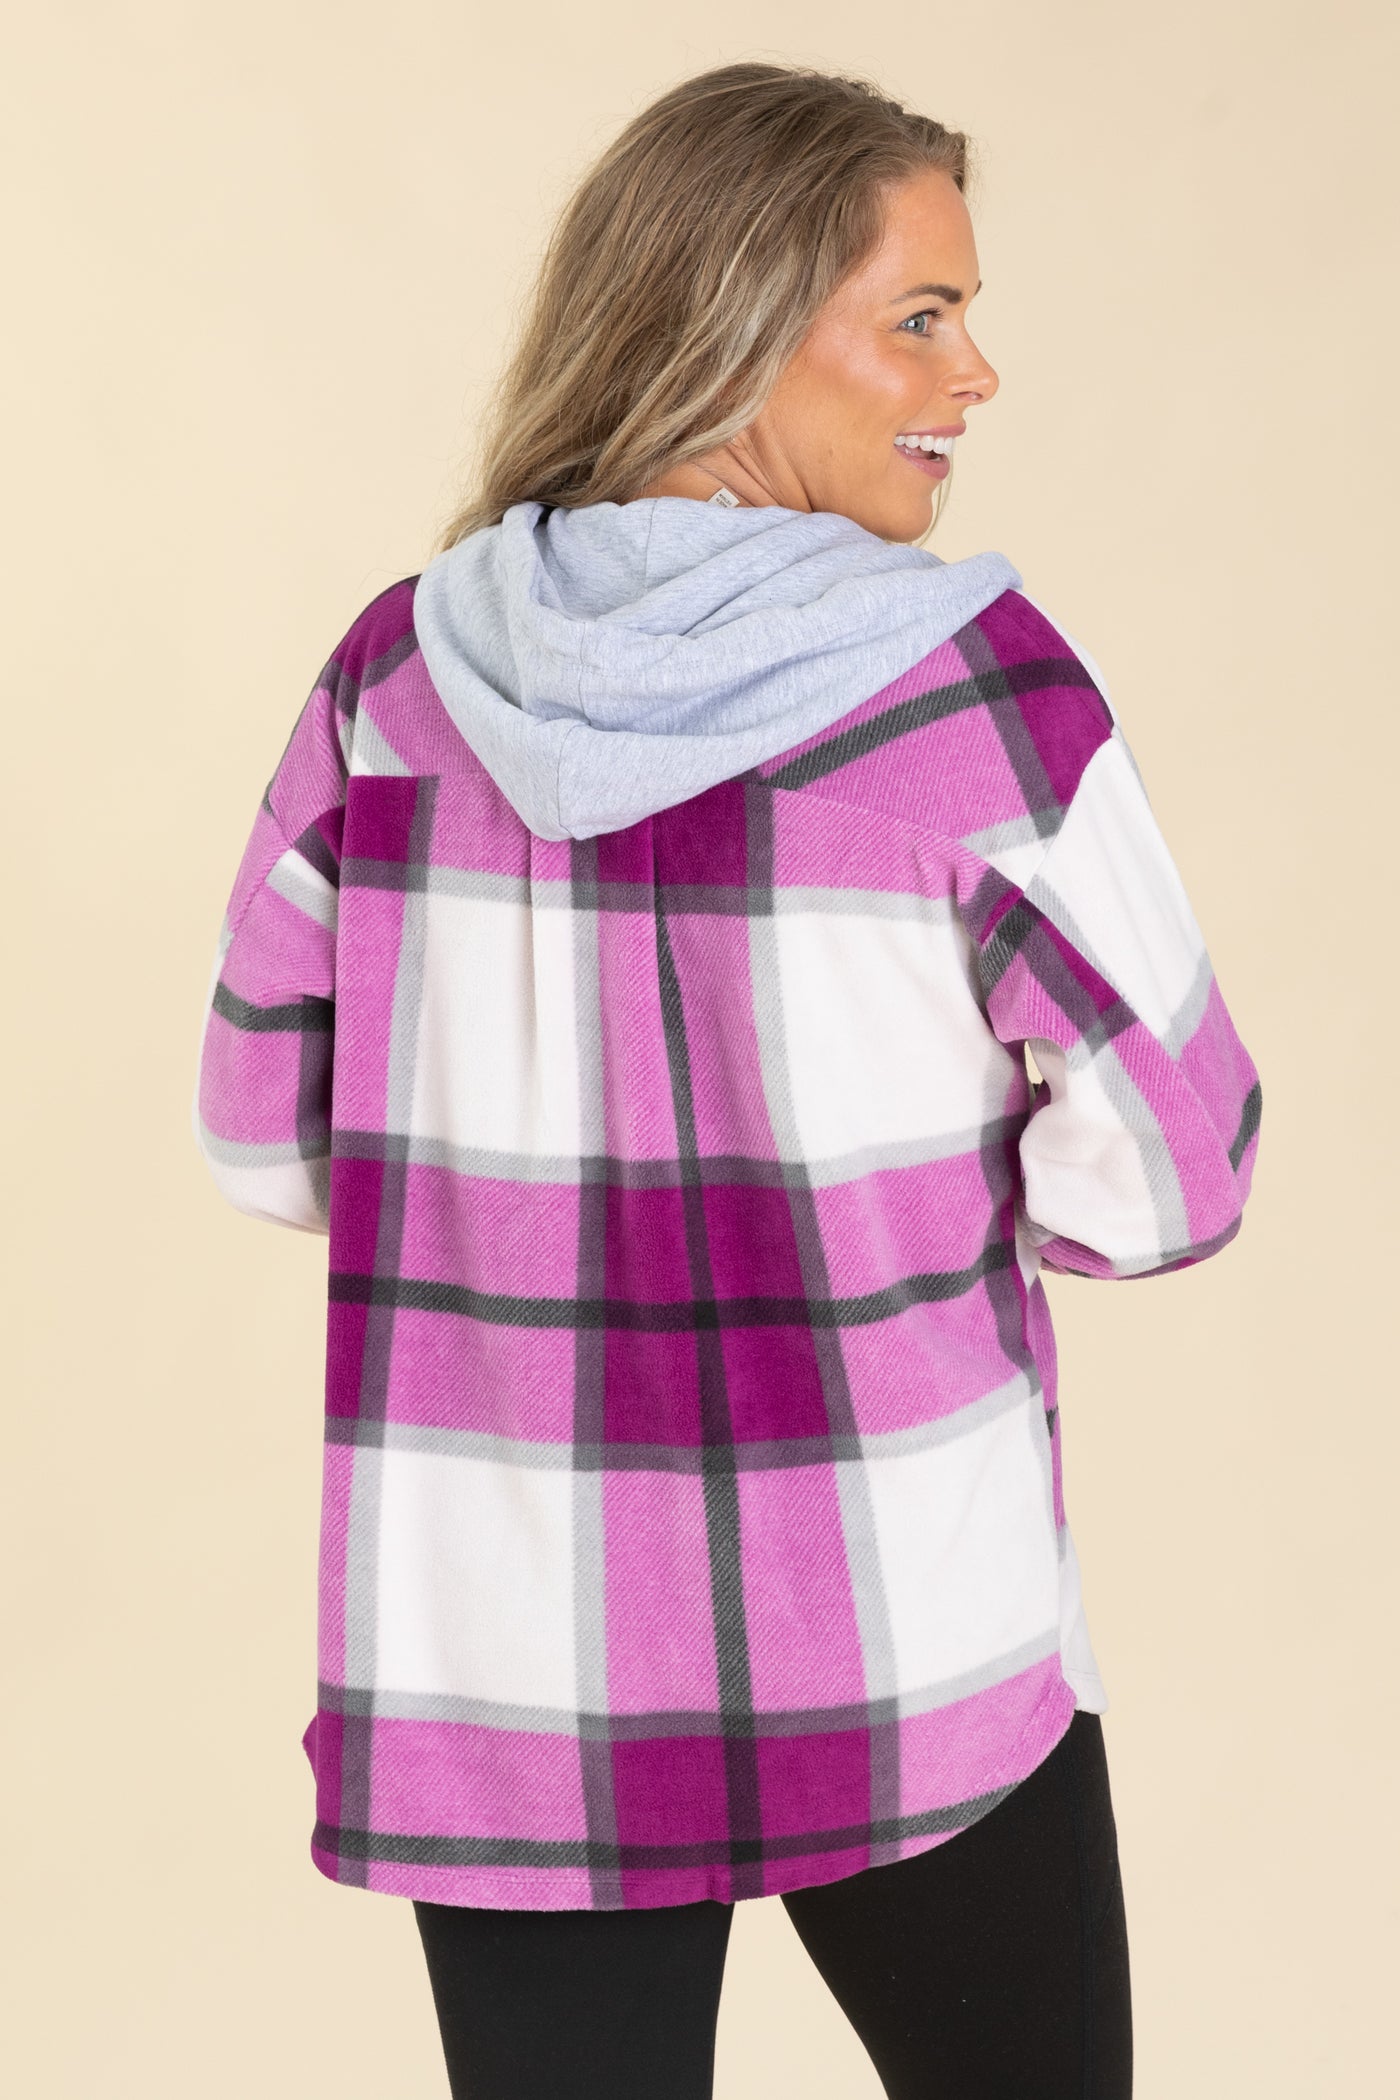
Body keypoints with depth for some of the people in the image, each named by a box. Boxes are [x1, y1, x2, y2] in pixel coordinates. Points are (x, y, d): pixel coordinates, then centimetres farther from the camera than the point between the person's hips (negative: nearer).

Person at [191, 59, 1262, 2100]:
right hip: (904, 1656, -3)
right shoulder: (971, 678, -14)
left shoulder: (397, 675, -3)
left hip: (503, 1662, 3)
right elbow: (1165, 1166, -9)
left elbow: (267, 1131, 5)